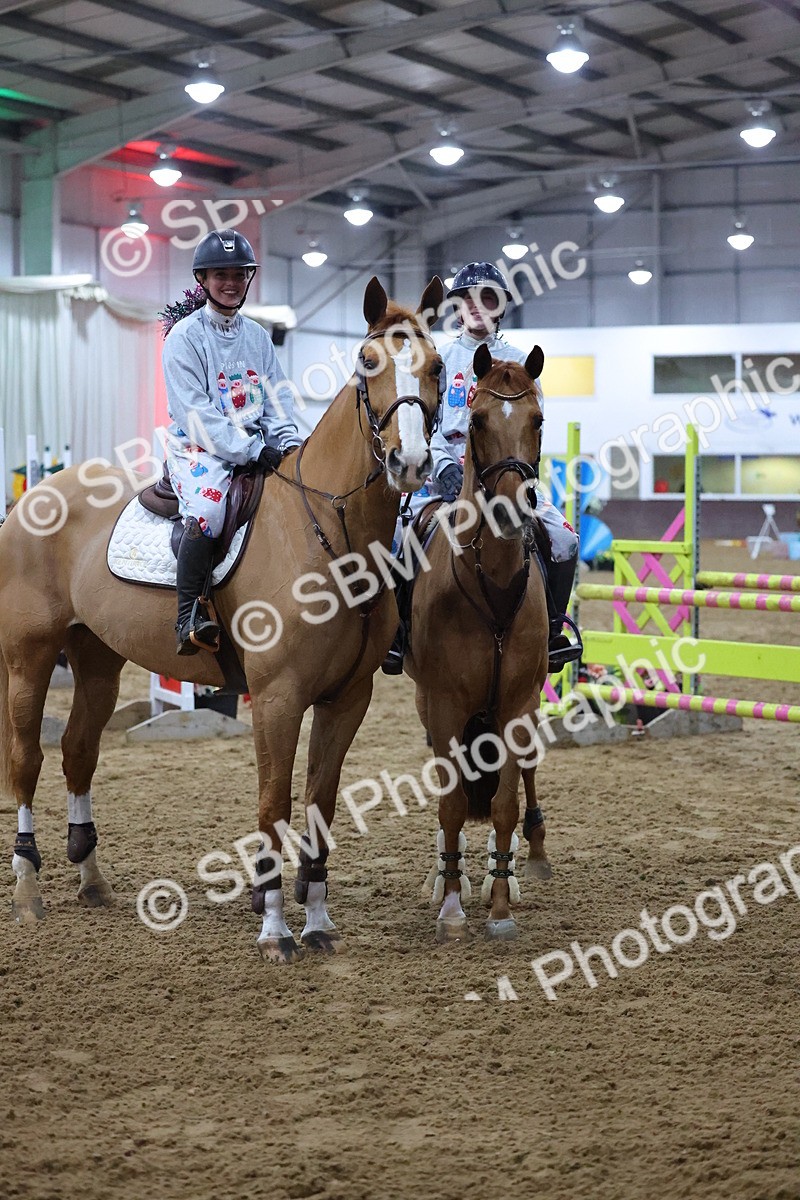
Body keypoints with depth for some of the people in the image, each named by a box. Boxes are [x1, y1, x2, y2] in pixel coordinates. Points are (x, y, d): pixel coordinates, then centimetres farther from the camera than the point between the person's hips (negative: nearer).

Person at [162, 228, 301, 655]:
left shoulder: (258, 337, 14)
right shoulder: (185, 336, -4)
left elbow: (278, 399, 12)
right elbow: (194, 412, -13)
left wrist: (288, 443, -9)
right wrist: (252, 450, -20)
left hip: (258, 448, 6)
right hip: (198, 447, -6)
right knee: (208, 505, -34)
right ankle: (189, 615, -29)